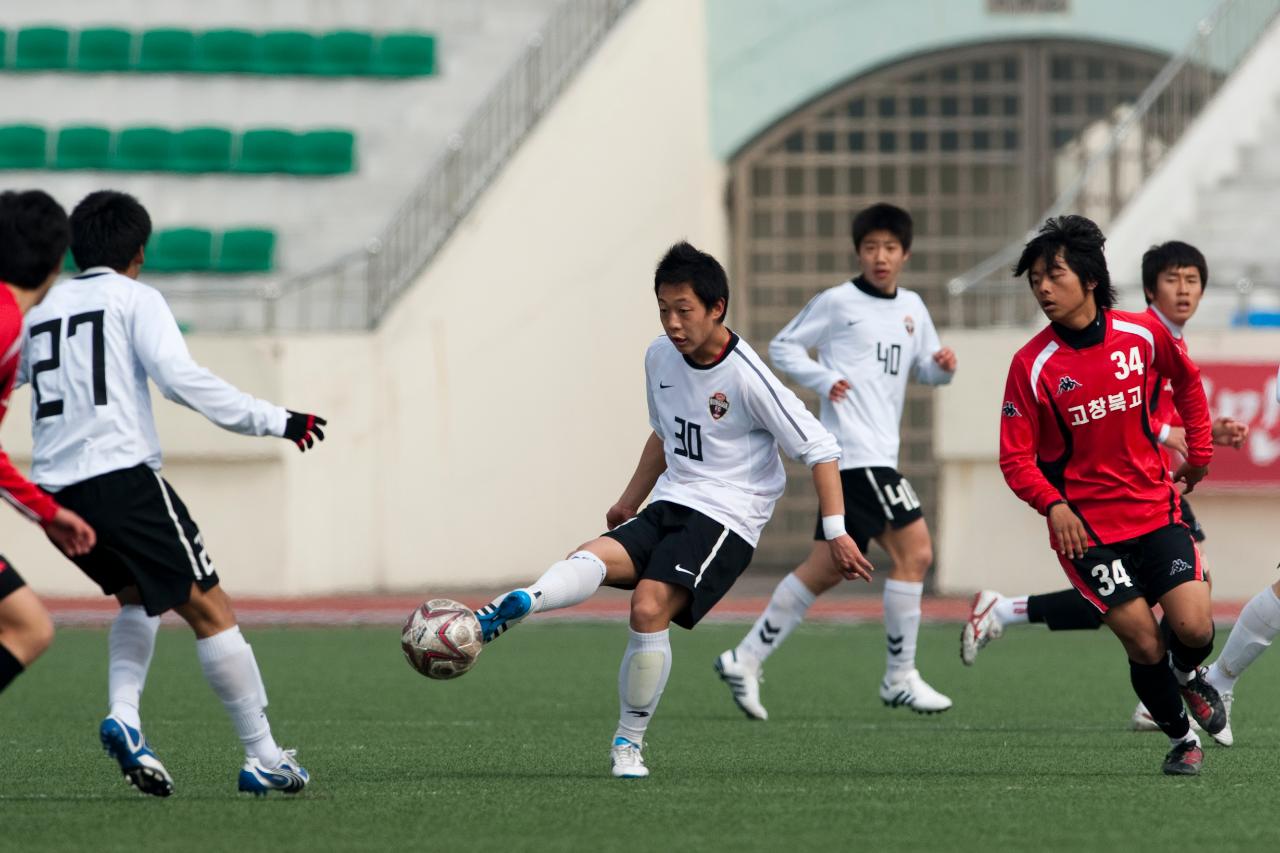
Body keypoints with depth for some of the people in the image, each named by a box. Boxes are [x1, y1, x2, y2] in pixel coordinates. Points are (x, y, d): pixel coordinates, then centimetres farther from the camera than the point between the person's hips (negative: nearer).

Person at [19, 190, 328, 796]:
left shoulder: (42, 308, 18)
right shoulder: (135, 299, 3)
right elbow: (180, 379, -11)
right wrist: (274, 421, -7)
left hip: (55, 490, 6)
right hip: (122, 476, -6)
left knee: (139, 598, 27)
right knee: (208, 608, 0)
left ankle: (124, 715, 3)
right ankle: (263, 757, -1)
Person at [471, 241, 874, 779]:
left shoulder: (746, 377, -13)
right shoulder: (660, 357, 8)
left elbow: (819, 449, -9)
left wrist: (836, 532, -12)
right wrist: (630, 502, 29)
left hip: (726, 517, -6)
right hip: (667, 508, 6)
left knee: (649, 607, -25)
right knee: (595, 558, -24)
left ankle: (629, 744, -13)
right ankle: (519, 605, -53)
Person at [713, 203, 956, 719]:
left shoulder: (912, 308, 17)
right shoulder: (837, 302, -3)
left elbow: (925, 370, 26)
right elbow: (783, 347, 3)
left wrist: (942, 366, 3)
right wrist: (824, 380, -11)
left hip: (879, 453, 8)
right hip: (853, 451, -8)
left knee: (825, 568, 9)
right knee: (914, 550, -13)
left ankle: (745, 661, 14)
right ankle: (900, 679, -7)